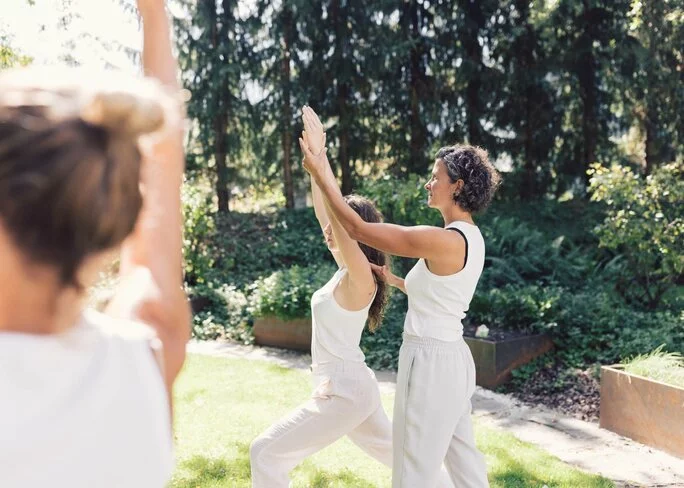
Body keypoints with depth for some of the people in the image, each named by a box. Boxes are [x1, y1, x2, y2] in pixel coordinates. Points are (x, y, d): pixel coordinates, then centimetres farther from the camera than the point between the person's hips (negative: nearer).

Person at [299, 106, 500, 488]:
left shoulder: (444, 240, -22)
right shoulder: (470, 238, 8)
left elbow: (358, 229, -18)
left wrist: (321, 175, -10)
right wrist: (392, 280, 20)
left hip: (431, 360, -10)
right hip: (451, 357, 10)